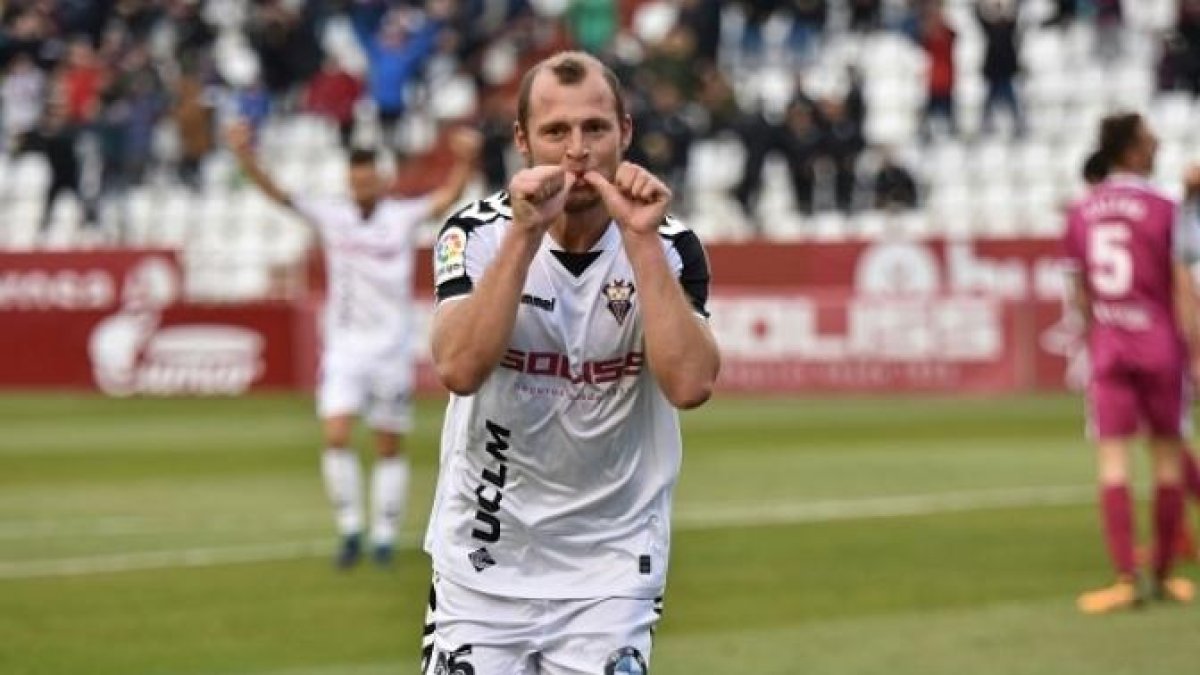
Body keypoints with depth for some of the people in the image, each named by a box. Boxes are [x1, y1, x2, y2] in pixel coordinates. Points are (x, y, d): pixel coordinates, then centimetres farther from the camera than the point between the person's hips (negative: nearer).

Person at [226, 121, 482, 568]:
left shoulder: (403, 217, -2)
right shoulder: (331, 217, 2)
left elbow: (447, 198, -15)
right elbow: (277, 194, -5)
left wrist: (465, 162, -34)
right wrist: (246, 159, -20)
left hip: (391, 350, -1)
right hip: (343, 348, 1)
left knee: (389, 448, 5)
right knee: (336, 438, -13)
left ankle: (385, 535, 15)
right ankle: (350, 530, -1)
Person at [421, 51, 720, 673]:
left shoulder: (668, 247, -7)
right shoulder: (476, 236, -8)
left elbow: (689, 384, -23)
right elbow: (459, 369, -25)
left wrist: (639, 239, -26)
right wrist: (526, 233, -29)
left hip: (609, 571, 0)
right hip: (482, 562, 0)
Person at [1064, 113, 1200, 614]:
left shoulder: (1080, 214, 4)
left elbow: (1081, 292, 11)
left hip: (1106, 347, 2)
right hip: (1160, 345, -2)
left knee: (1112, 460, -2)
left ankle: (1125, 578, -13)